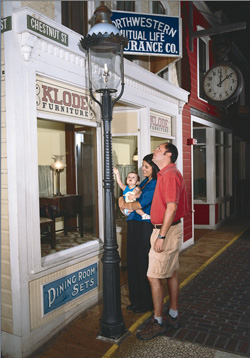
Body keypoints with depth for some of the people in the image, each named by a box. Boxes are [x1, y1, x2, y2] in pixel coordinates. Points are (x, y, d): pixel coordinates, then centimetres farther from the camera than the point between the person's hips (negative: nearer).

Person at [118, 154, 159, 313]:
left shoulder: (156, 185, -12)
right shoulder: (144, 182, 16)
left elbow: (141, 204, -19)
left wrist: (126, 205, -3)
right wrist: (122, 199, 0)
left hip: (145, 227, -9)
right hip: (134, 224, 9)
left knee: (144, 264, 0)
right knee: (133, 262, 13)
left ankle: (147, 302, 16)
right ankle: (136, 299, 27)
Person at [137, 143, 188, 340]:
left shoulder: (170, 175, -18)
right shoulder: (167, 174, 15)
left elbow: (172, 207, -25)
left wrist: (161, 236, -25)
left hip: (166, 230, -11)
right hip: (172, 228, 11)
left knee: (154, 277, -4)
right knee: (171, 273, 16)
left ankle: (158, 322, 8)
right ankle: (173, 316, 28)